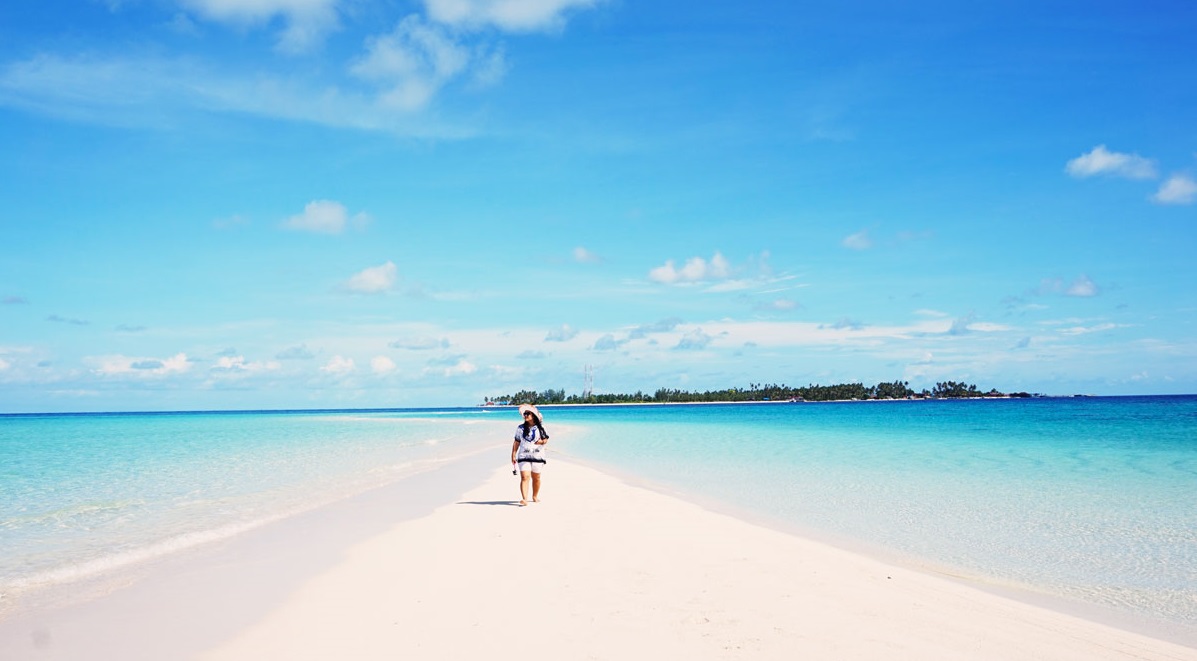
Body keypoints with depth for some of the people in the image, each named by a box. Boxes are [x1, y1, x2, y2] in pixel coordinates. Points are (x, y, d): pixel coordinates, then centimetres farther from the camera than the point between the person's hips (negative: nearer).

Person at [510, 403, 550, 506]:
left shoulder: (540, 427, 6)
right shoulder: (520, 428, 8)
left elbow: (546, 439, 8)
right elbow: (516, 443, 9)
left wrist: (542, 441, -15)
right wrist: (513, 456, 3)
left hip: (537, 456, 1)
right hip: (523, 456, -1)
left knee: (536, 477, 9)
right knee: (525, 477, -15)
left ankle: (535, 496, 28)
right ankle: (524, 499, -23)